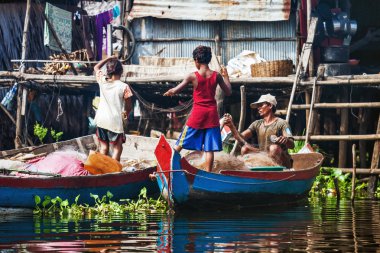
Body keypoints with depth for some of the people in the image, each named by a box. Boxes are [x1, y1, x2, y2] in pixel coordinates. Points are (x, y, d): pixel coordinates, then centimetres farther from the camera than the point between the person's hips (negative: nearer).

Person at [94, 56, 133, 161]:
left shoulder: (102, 81, -5)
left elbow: (96, 67, 16)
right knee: (117, 148, 7)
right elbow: (129, 106, -5)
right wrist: (126, 114, 15)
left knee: (104, 146, 16)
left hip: (101, 120, 4)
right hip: (115, 121, -4)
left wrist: (109, 58, 17)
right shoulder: (124, 87, -15)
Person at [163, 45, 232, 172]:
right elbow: (228, 92, 8)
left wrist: (168, 93, 15)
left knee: (181, 143, 8)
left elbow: (175, 91, -7)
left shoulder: (193, 76, -9)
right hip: (212, 114, 2)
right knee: (209, 149, 2)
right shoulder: (216, 76, -1)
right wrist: (226, 76, 19)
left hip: (197, 114, -2)